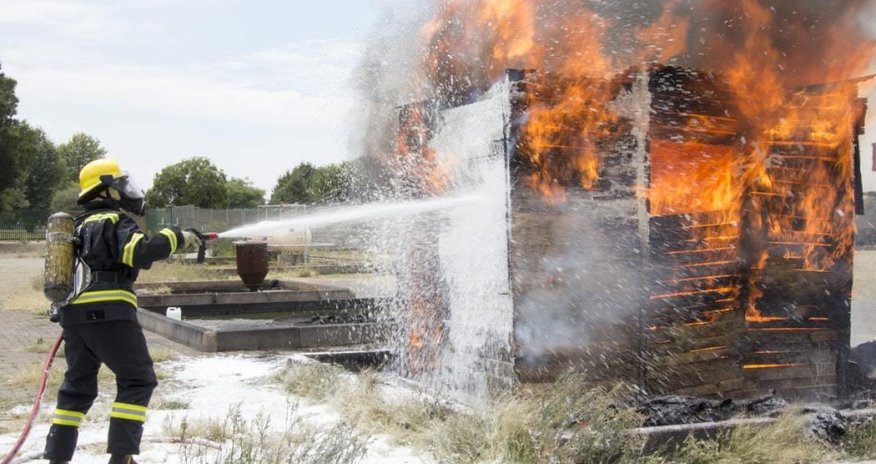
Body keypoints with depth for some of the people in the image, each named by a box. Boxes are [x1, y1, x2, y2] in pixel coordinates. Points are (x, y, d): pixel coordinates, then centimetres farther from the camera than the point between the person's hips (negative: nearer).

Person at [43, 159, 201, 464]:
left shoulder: (81, 225, 23)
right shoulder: (115, 221, -4)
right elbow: (142, 252, -21)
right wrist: (177, 238, -14)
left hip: (73, 314, 8)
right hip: (109, 314, -8)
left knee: (78, 385, 18)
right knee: (137, 381, -1)